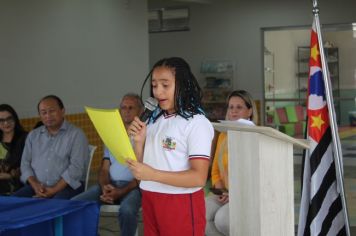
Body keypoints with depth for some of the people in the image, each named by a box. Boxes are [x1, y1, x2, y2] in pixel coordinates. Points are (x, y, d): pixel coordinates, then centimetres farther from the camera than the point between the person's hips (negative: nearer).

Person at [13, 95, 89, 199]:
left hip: (67, 186, -5)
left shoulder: (76, 134, 0)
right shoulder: (33, 135, 16)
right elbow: (25, 163, 12)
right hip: (37, 187, 5)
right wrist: (35, 185, -8)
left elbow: (76, 167, -9)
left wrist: (54, 190, -17)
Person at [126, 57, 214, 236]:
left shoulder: (197, 123, -11)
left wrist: (152, 174, -23)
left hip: (182, 204, -6)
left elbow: (199, 177, -18)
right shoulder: (154, 120, 10)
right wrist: (138, 142, -6)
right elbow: (141, 168, 11)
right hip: (150, 201, 6)